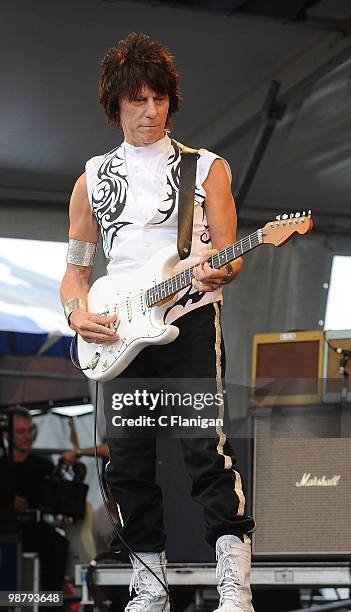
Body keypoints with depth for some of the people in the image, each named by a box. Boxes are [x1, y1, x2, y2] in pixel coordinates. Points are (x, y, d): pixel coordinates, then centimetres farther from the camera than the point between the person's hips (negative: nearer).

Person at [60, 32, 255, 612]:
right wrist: (78, 314, -4)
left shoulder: (205, 167, 8)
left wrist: (221, 270, -21)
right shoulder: (92, 180, 15)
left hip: (191, 320, -3)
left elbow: (230, 256, 3)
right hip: (119, 331, 3)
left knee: (206, 446, -15)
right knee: (128, 461, 2)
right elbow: (75, 268, 16)